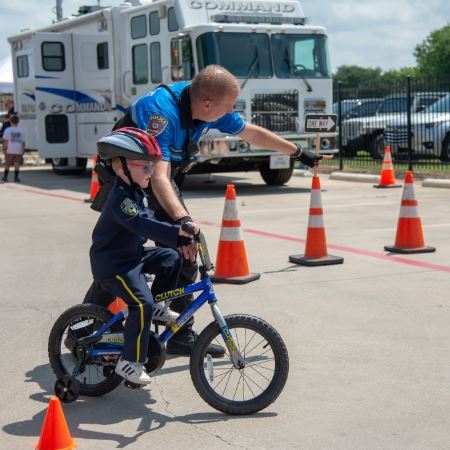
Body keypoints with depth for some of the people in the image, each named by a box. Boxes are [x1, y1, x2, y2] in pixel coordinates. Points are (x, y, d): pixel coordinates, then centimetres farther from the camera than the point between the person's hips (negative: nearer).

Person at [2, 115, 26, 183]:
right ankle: (16, 177, -8)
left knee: (7, 164, 10)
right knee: (17, 164, 0)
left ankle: (5, 177, 18)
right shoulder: (21, 131, 5)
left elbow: (5, 140, -10)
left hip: (10, 150, -1)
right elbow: (23, 142, 8)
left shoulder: (8, 130, -4)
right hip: (18, 151, 1)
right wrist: (23, 150, 16)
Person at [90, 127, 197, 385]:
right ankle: (130, 363, -11)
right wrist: (177, 232, -46)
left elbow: (150, 222, 12)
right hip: (113, 263, -10)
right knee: (142, 304, -21)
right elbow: (142, 225, -38)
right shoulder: (121, 198, -23)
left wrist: (181, 238, 2)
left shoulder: (137, 193, 10)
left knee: (172, 258, 8)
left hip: (134, 253, 10)